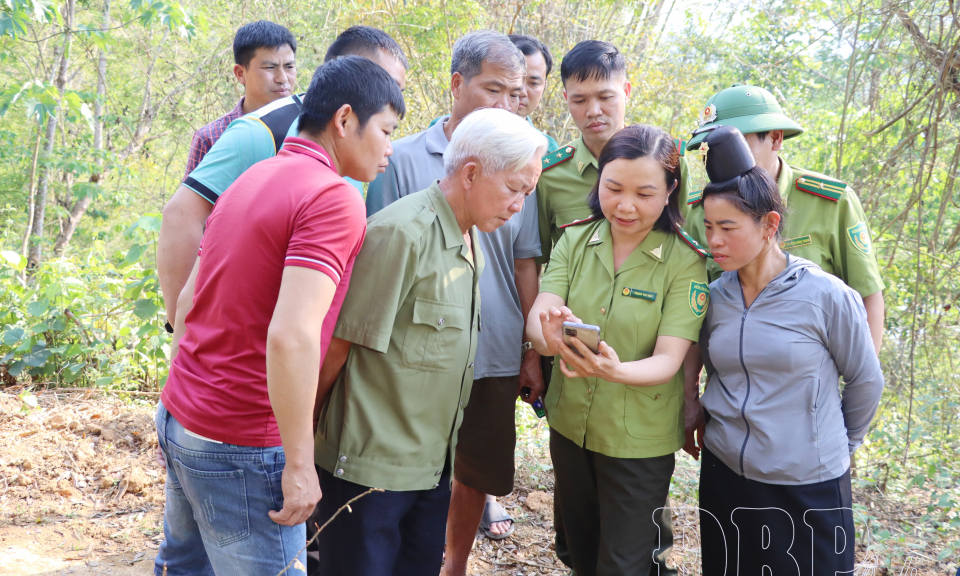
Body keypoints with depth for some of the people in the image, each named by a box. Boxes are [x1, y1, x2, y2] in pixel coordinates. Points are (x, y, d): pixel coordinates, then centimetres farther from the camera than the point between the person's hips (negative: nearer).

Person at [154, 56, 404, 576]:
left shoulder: (251, 180, 9)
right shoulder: (335, 200, -18)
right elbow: (291, 336, -28)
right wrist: (300, 465, -21)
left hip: (178, 417, 9)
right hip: (239, 446, -9)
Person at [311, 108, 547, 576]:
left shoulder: (471, 245, 10)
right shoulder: (401, 233, -18)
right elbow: (337, 346, -15)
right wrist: (308, 433, -8)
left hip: (433, 467, 8)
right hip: (370, 468, -8)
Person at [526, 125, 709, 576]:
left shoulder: (686, 263, -15)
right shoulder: (574, 241, -5)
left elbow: (668, 361, -20)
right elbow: (535, 319, -15)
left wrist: (615, 370, -41)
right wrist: (551, 339, -39)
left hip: (640, 442, -4)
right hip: (569, 425, 4)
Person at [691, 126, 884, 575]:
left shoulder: (827, 297, -12)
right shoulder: (713, 298, -1)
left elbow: (866, 381, 0)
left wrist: (842, 444, 11)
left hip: (810, 487, -4)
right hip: (724, 477, 4)